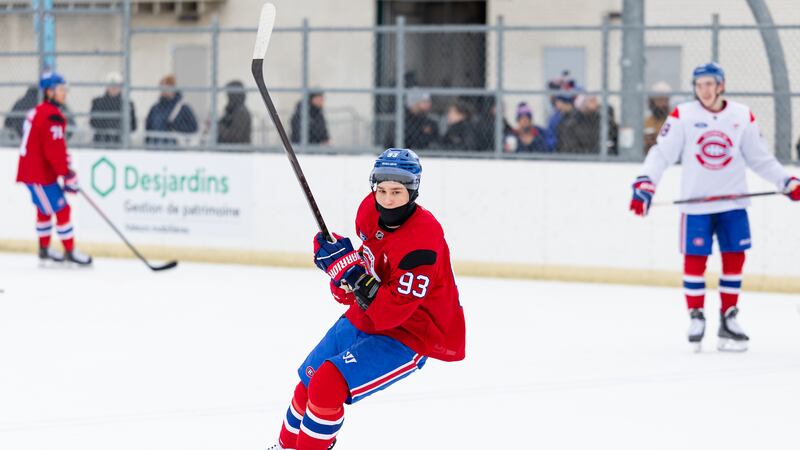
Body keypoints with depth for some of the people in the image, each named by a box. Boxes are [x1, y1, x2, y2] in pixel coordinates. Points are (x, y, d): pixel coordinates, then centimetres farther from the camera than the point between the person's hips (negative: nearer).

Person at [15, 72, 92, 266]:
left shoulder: (38, 112, 13)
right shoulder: (52, 116, -21)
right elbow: (55, 151, -24)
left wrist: (66, 170, 20)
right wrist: (68, 175, -19)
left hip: (33, 169, 11)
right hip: (39, 174, -11)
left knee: (45, 209, 22)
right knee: (61, 210, -5)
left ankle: (44, 249, 33)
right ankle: (70, 251, 0)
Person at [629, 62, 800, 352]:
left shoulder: (743, 117, 2)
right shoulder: (682, 116, -5)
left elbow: (761, 159, 10)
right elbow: (662, 153, -6)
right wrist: (645, 184, -19)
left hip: (733, 201, 2)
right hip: (696, 202, -2)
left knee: (734, 258, 3)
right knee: (694, 259, -2)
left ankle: (728, 318, 13)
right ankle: (696, 317, 12)